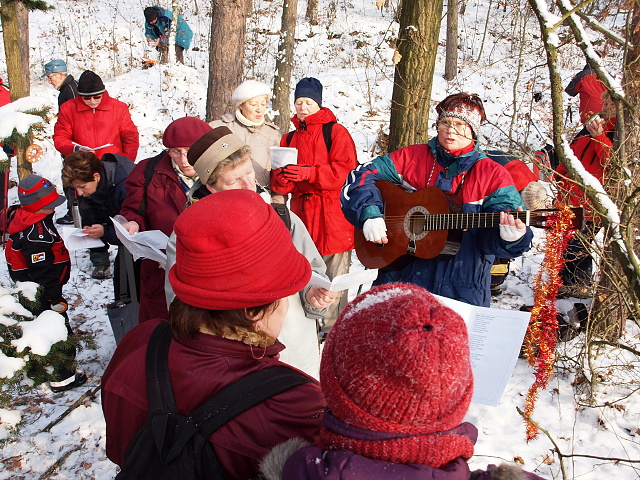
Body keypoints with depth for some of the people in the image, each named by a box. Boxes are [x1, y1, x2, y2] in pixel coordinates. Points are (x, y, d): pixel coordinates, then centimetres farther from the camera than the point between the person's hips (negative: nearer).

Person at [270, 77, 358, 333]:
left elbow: (344, 172, -12)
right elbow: (279, 186, 11)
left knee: (333, 279, -3)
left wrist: (307, 173, -20)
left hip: (333, 218, -4)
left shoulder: (336, 132, 2)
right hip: (301, 215, 5)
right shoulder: (289, 138, 18)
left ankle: (332, 330, 9)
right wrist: (283, 178, -13)